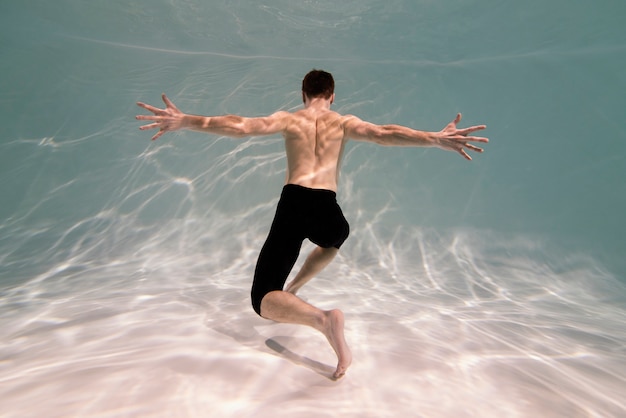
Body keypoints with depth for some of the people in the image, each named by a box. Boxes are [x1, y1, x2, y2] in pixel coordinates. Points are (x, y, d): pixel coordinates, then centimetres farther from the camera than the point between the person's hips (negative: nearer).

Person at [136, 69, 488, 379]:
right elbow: (384, 134, -4)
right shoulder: (344, 122, 14)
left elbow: (241, 126, -2)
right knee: (337, 237, 42)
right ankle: (292, 289, 34)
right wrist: (437, 139, -7)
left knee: (263, 299, 2)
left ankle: (323, 319, -26)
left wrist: (185, 121, -3)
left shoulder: (288, 119, 13)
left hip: (292, 204, -1)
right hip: (327, 209, 2)